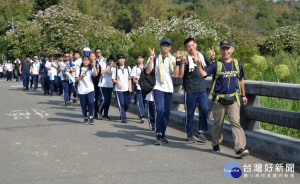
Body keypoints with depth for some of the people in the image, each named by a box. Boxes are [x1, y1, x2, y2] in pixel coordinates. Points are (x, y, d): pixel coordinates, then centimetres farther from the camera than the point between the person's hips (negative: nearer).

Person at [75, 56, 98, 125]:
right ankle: (85, 118, 20)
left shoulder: (91, 68, 6)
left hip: (90, 89, 0)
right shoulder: (79, 68, 4)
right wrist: (81, 76, -14)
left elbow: (96, 74, -15)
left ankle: (91, 117, -5)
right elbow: (76, 79, 4)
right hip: (81, 90, 0)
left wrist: (93, 65, -22)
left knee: (91, 103, -17)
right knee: (83, 105, 6)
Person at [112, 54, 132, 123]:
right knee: (121, 104, -6)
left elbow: (129, 79, 14)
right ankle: (123, 118, -2)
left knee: (127, 104, 5)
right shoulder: (115, 69, 2)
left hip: (127, 89, 3)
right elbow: (113, 79, 5)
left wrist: (130, 87, 2)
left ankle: (122, 114, 30)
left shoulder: (128, 68, 9)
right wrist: (118, 82, -14)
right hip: (119, 89, -3)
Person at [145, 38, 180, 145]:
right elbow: (148, 71, -7)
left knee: (167, 113, 6)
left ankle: (163, 134, 17)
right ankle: (158, 135, -12)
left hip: (169, 89, 4)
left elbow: (176, 74, 1)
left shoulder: (172, 59, 10)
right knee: (160, 110, -17)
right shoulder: (155, 58, 2)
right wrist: (151, 59, -15)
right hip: (158, 88, -3)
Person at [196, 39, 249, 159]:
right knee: (218, 123, 11)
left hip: (233, 99, 1)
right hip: (218, 100, -1)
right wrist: (199, 65, -32)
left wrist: (243, 95, 25)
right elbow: (202, 74, -13)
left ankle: (240, 148, -14)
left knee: (235, 122, -10)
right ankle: (216, 144, 30)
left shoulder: (237, 64, 8)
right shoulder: (216, 65, -1)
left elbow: (241, 80, 20)